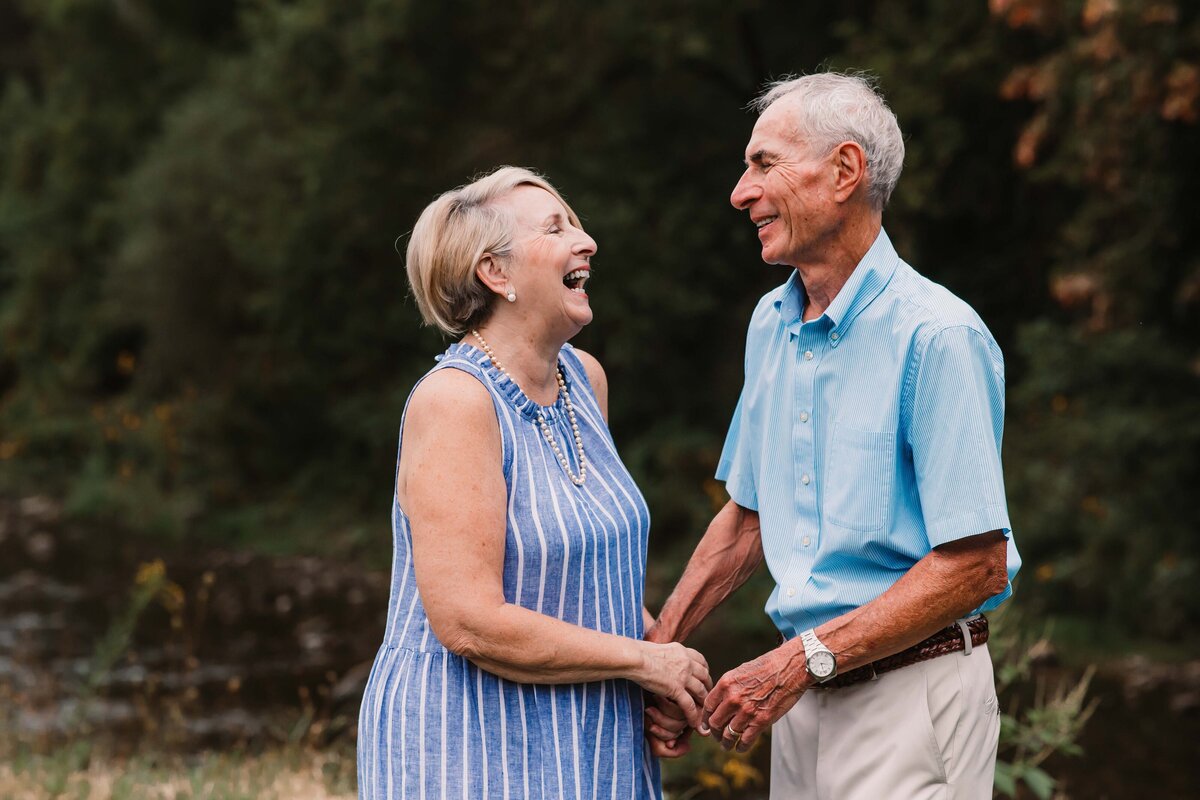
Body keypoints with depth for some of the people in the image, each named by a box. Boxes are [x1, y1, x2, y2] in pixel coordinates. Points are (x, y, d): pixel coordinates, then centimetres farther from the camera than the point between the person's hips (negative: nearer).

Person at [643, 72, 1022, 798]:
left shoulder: (938, 335, -16)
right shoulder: (771, 325, 9)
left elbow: (976, 566, -20)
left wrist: (803, 659, -20)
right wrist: (658, 647, 6)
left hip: (911, 694, -7)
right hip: (805, 690, 7)